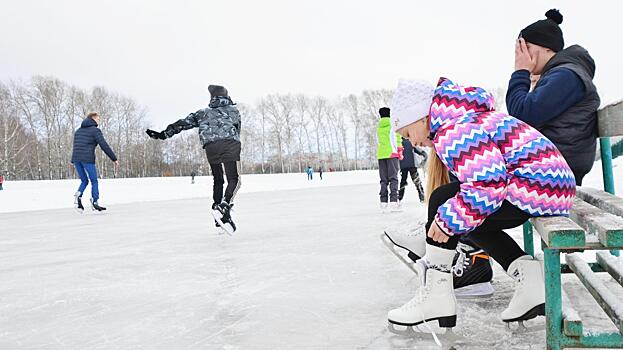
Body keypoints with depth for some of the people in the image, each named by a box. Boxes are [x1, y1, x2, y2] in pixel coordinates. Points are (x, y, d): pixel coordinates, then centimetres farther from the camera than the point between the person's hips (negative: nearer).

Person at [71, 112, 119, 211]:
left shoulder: (78, 131, 22)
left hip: (75, 158, 6)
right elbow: (104, 146, -8)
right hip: (87, 159, -6)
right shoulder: (95, 130, -1)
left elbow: (76, 146, 23)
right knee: (94, 181, 3)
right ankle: (94, 202, -4)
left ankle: (78, 195, -10)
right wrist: (114, 159, -4)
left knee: (84, 181, 15)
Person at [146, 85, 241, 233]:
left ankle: (217, 206, 17)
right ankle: (224, 206, -29)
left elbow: (183, 123, 18)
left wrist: (163, 134, 19)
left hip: (210, 147, 3)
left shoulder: (203, 113, 25)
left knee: (218, 180, 18)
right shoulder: (234, 110, 23)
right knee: (234, 179, -5)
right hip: (230, 145, -3)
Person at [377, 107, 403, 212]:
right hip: (392, 154, -4)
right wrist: (400, 152, 5)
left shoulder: (379, 127, 13)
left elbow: (377, 142, 15)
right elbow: (397, 139, -3)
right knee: (393, 178, -4)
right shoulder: (393, 125, 0)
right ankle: (393, 201, -13)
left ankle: (383, 202, 3)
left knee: (383, 179, 7)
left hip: (381, 155, 4)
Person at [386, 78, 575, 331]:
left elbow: (486, 184, -25)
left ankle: (435, 296, -2)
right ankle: (525, 273, 7)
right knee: (467, 218, 22)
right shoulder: (471, 121, 22)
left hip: (534, 188, -11)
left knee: (442, 199, -6)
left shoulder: (453, 132, -13)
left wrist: (448, 222, -14)